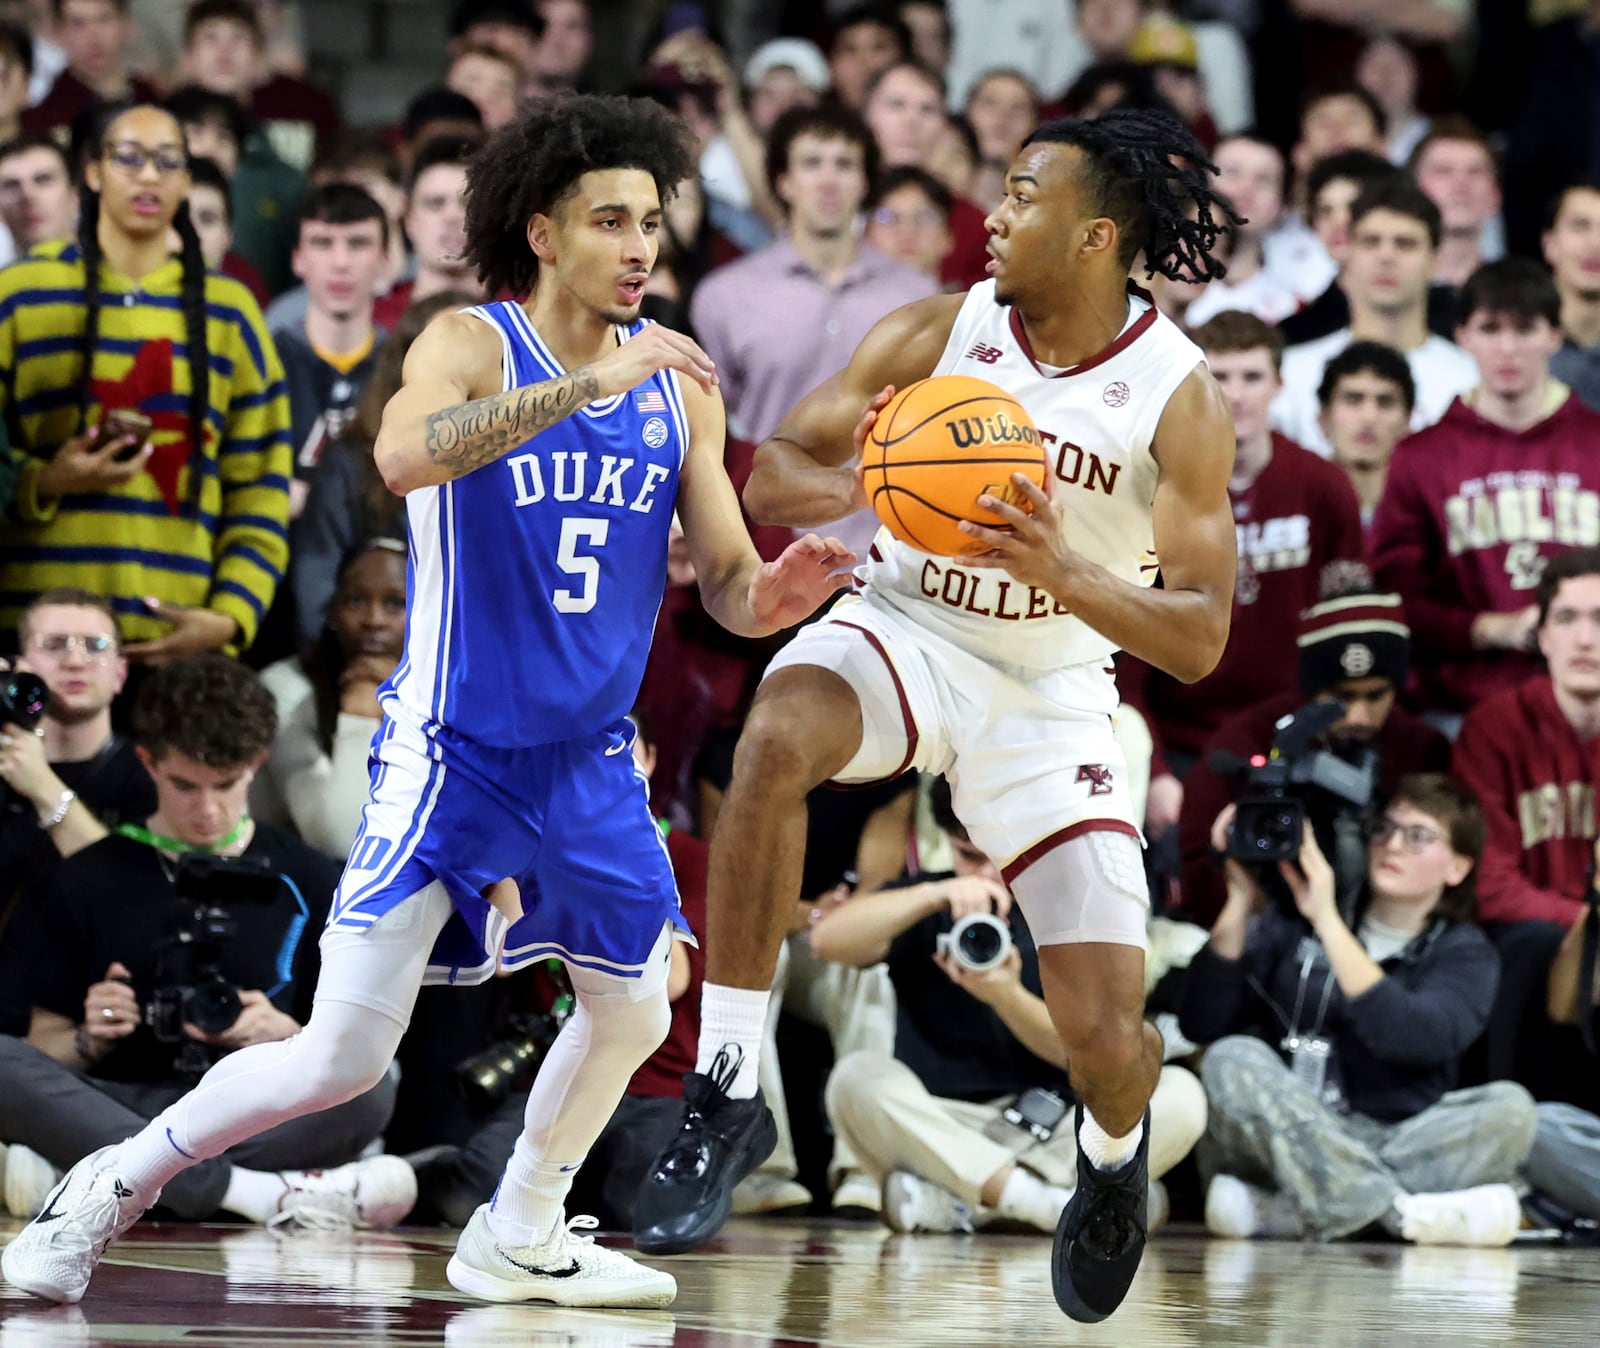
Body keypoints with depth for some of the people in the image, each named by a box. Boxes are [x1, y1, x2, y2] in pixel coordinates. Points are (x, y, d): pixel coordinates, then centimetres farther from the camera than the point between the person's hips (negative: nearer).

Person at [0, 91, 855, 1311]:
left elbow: (728, 585, 3)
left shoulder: (678, 383, 2)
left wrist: (780, 592, -20)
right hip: (451, 751, -6)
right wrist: (587, 385, -38)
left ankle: (518, 1240, 37)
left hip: (591, 758, 6)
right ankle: (116, 1184, 9)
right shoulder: (470, 344, -13)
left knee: (634, 1012, 15)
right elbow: (406, 454, -36)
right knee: (342, 1061, -10)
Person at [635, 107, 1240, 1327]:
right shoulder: (941, 332, -8)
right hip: (904, 635, 1)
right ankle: (728, 1095, -29)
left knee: (1107, 1038, -8)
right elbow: (772, 473, -5)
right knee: (780, 737, -37)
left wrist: (1063, 576, -34)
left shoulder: (1180, 400, -14)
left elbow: (1200, 639, -17)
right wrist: (851, 487, -28)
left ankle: (1114, 1150, 34)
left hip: (1052, 688, -1)